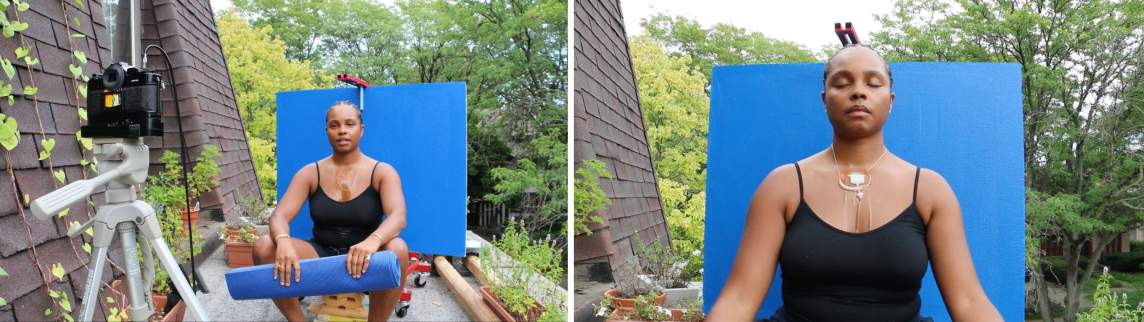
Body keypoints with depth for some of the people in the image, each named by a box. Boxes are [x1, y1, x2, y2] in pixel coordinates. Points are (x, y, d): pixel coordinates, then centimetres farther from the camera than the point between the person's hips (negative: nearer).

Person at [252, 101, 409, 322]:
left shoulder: (382, 172, -6)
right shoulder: (310, 173, 0)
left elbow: (398, 217, -23)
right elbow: (279, 215, -10)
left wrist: (373, 241, -46)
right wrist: (283, 241, -36)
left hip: (365, 262, -2)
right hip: (322, 257, 3)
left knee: (397, 249, -35)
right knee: (264, 248, -22)